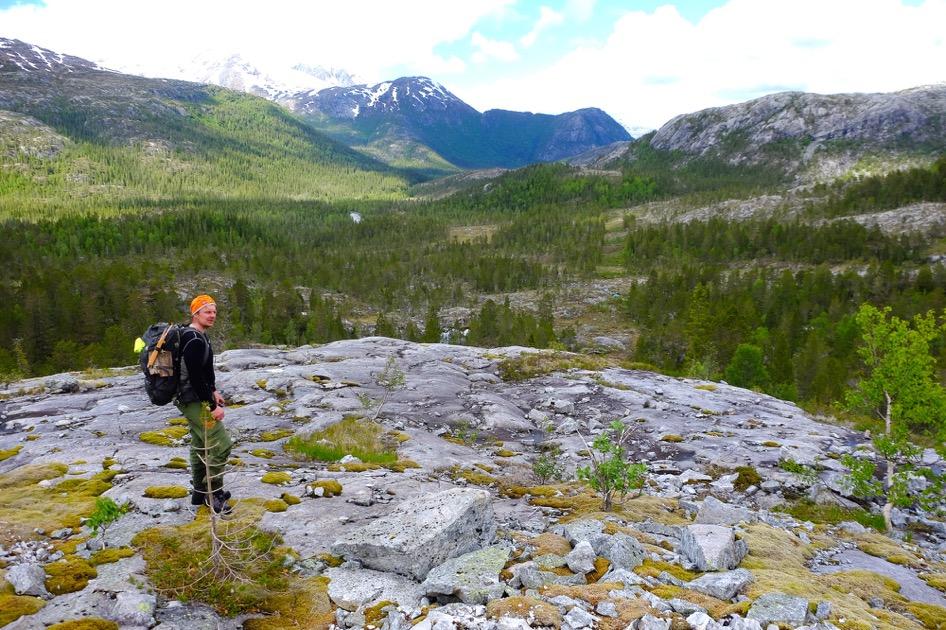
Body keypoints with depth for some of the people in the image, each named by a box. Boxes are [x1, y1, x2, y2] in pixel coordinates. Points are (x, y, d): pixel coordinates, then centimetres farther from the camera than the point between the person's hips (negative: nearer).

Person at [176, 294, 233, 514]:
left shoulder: (197, 336, 11)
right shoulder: (195, 341, -22)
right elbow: (195, 377, -25)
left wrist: (212, 391, 16)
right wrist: (213, 406, -21)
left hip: (193, 399, 11)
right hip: (196, 402, -11)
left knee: (200, 444, 19)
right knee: (221, 444, -8)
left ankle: (200, 492, 30)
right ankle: (213, 493, 3)